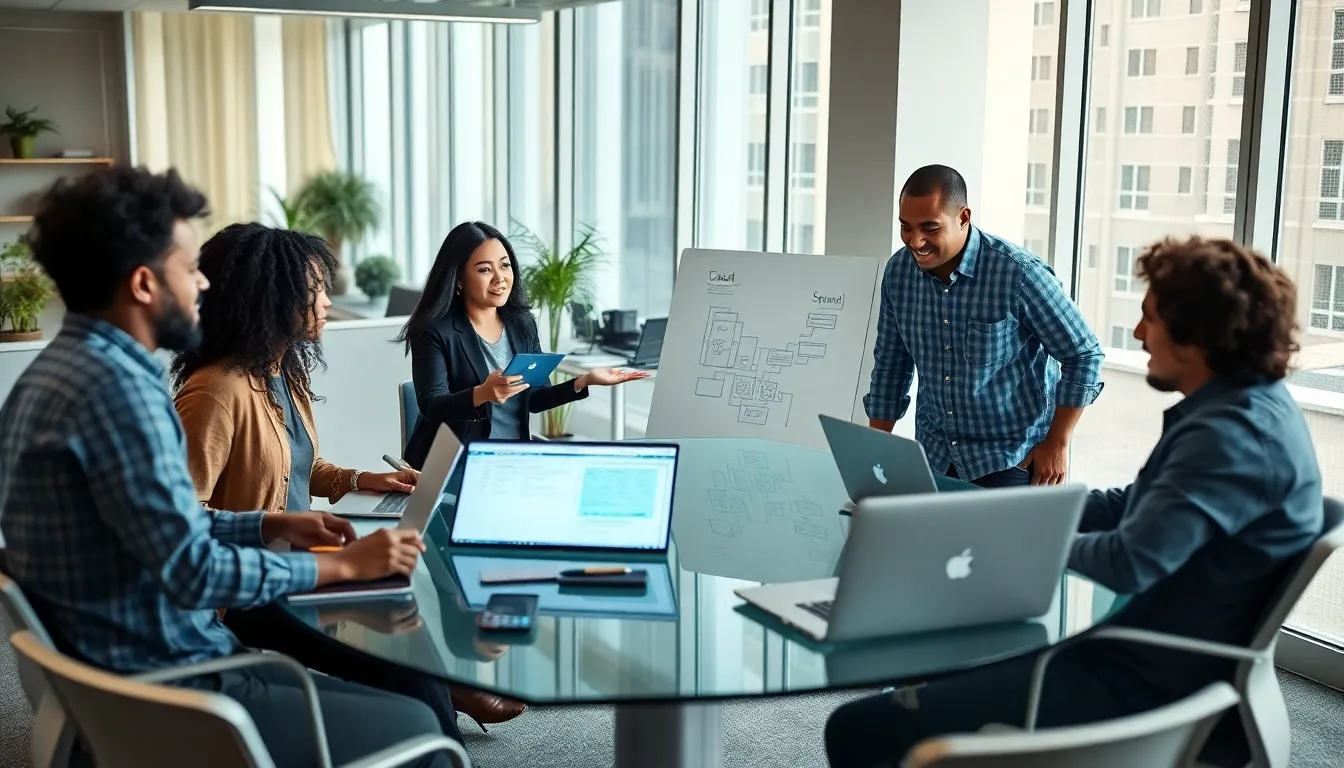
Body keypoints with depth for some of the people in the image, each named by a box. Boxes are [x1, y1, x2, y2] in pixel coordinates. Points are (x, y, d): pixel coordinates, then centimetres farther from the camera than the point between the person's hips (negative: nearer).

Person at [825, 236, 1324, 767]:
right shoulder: (1245, 408, 12)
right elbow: (1131, 507, 18)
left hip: (1145, 683, -11)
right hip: (1145, 658, 11)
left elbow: (1131, 563, -31)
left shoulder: (1235, 434, -23)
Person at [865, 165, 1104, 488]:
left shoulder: (1017, 273, -20)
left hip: (1010, 459, -4)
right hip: (933, 459, 5)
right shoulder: (898, 271, -4)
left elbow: (1083, 355, -10)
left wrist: (1057, 444, -9)